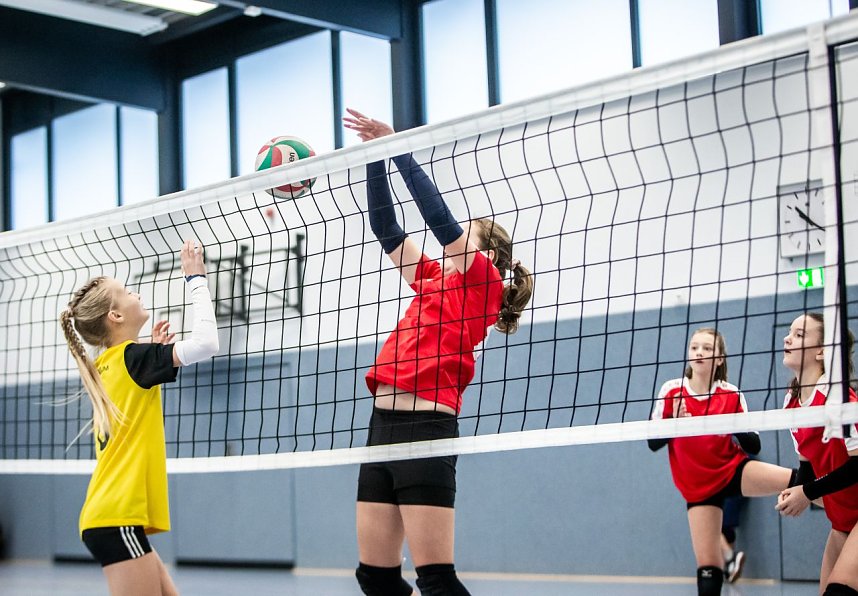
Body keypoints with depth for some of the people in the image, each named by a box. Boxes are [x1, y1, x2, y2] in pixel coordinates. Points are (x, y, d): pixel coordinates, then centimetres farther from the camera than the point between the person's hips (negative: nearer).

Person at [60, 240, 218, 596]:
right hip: (117, 518, -9)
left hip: (108, 517, 9)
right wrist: (196, 279, -9)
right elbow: (205, 342, -21)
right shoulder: (130, 357, -10)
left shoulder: (105, 367, 14)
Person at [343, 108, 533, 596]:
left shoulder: (484, 282, 1)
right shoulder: (433, 279, 21)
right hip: (384, 426, 9)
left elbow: (438, 215, -8)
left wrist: (398, 148, -2)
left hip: (424, 429, -8)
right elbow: (386, 228, 23)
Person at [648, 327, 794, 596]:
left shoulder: (732, 395, -6)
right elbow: (653, 443, -4)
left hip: (735, 470, 0)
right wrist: (675, 423, -23)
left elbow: (754, 447, -5)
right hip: (699, 488, 0)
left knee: (799, 482, -29)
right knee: (708, 567, -5)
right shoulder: (671, 391, -6)